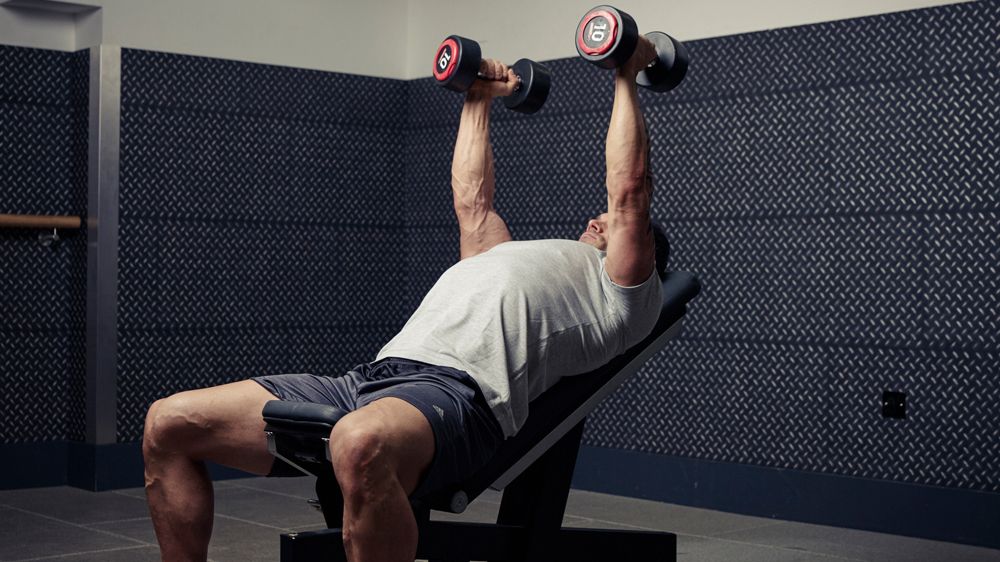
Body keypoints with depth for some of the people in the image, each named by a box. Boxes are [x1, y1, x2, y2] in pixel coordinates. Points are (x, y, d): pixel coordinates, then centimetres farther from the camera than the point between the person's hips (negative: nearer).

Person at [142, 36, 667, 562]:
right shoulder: (510, 257, 40)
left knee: (362, 445, -46)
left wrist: (626, 77, 19)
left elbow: (629, 189, 10)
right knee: (168, 423, -3)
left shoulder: (616, 290, 19)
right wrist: (479, 98, 56)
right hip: (370, 377, 9)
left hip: (459, 390, -9)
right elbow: (472, 199, 48)